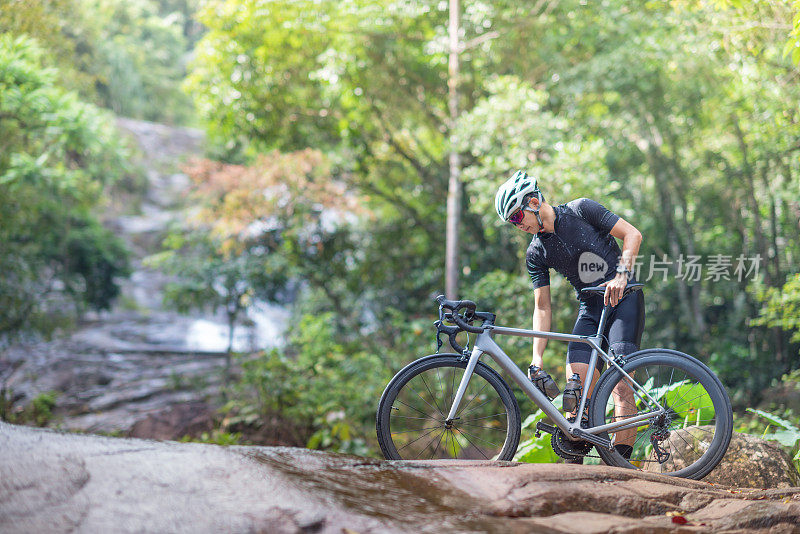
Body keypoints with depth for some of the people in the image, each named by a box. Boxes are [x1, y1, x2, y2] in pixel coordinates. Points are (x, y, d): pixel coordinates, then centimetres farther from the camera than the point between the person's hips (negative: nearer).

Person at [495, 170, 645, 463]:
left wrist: (621, 275, -22)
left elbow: (632, 234, -8)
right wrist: (536, 360, -4)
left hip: (623, 298, -4)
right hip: (589, 309, 4)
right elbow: (542, 307, 4)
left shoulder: (581, 210, -7)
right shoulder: (536, 254, 4)